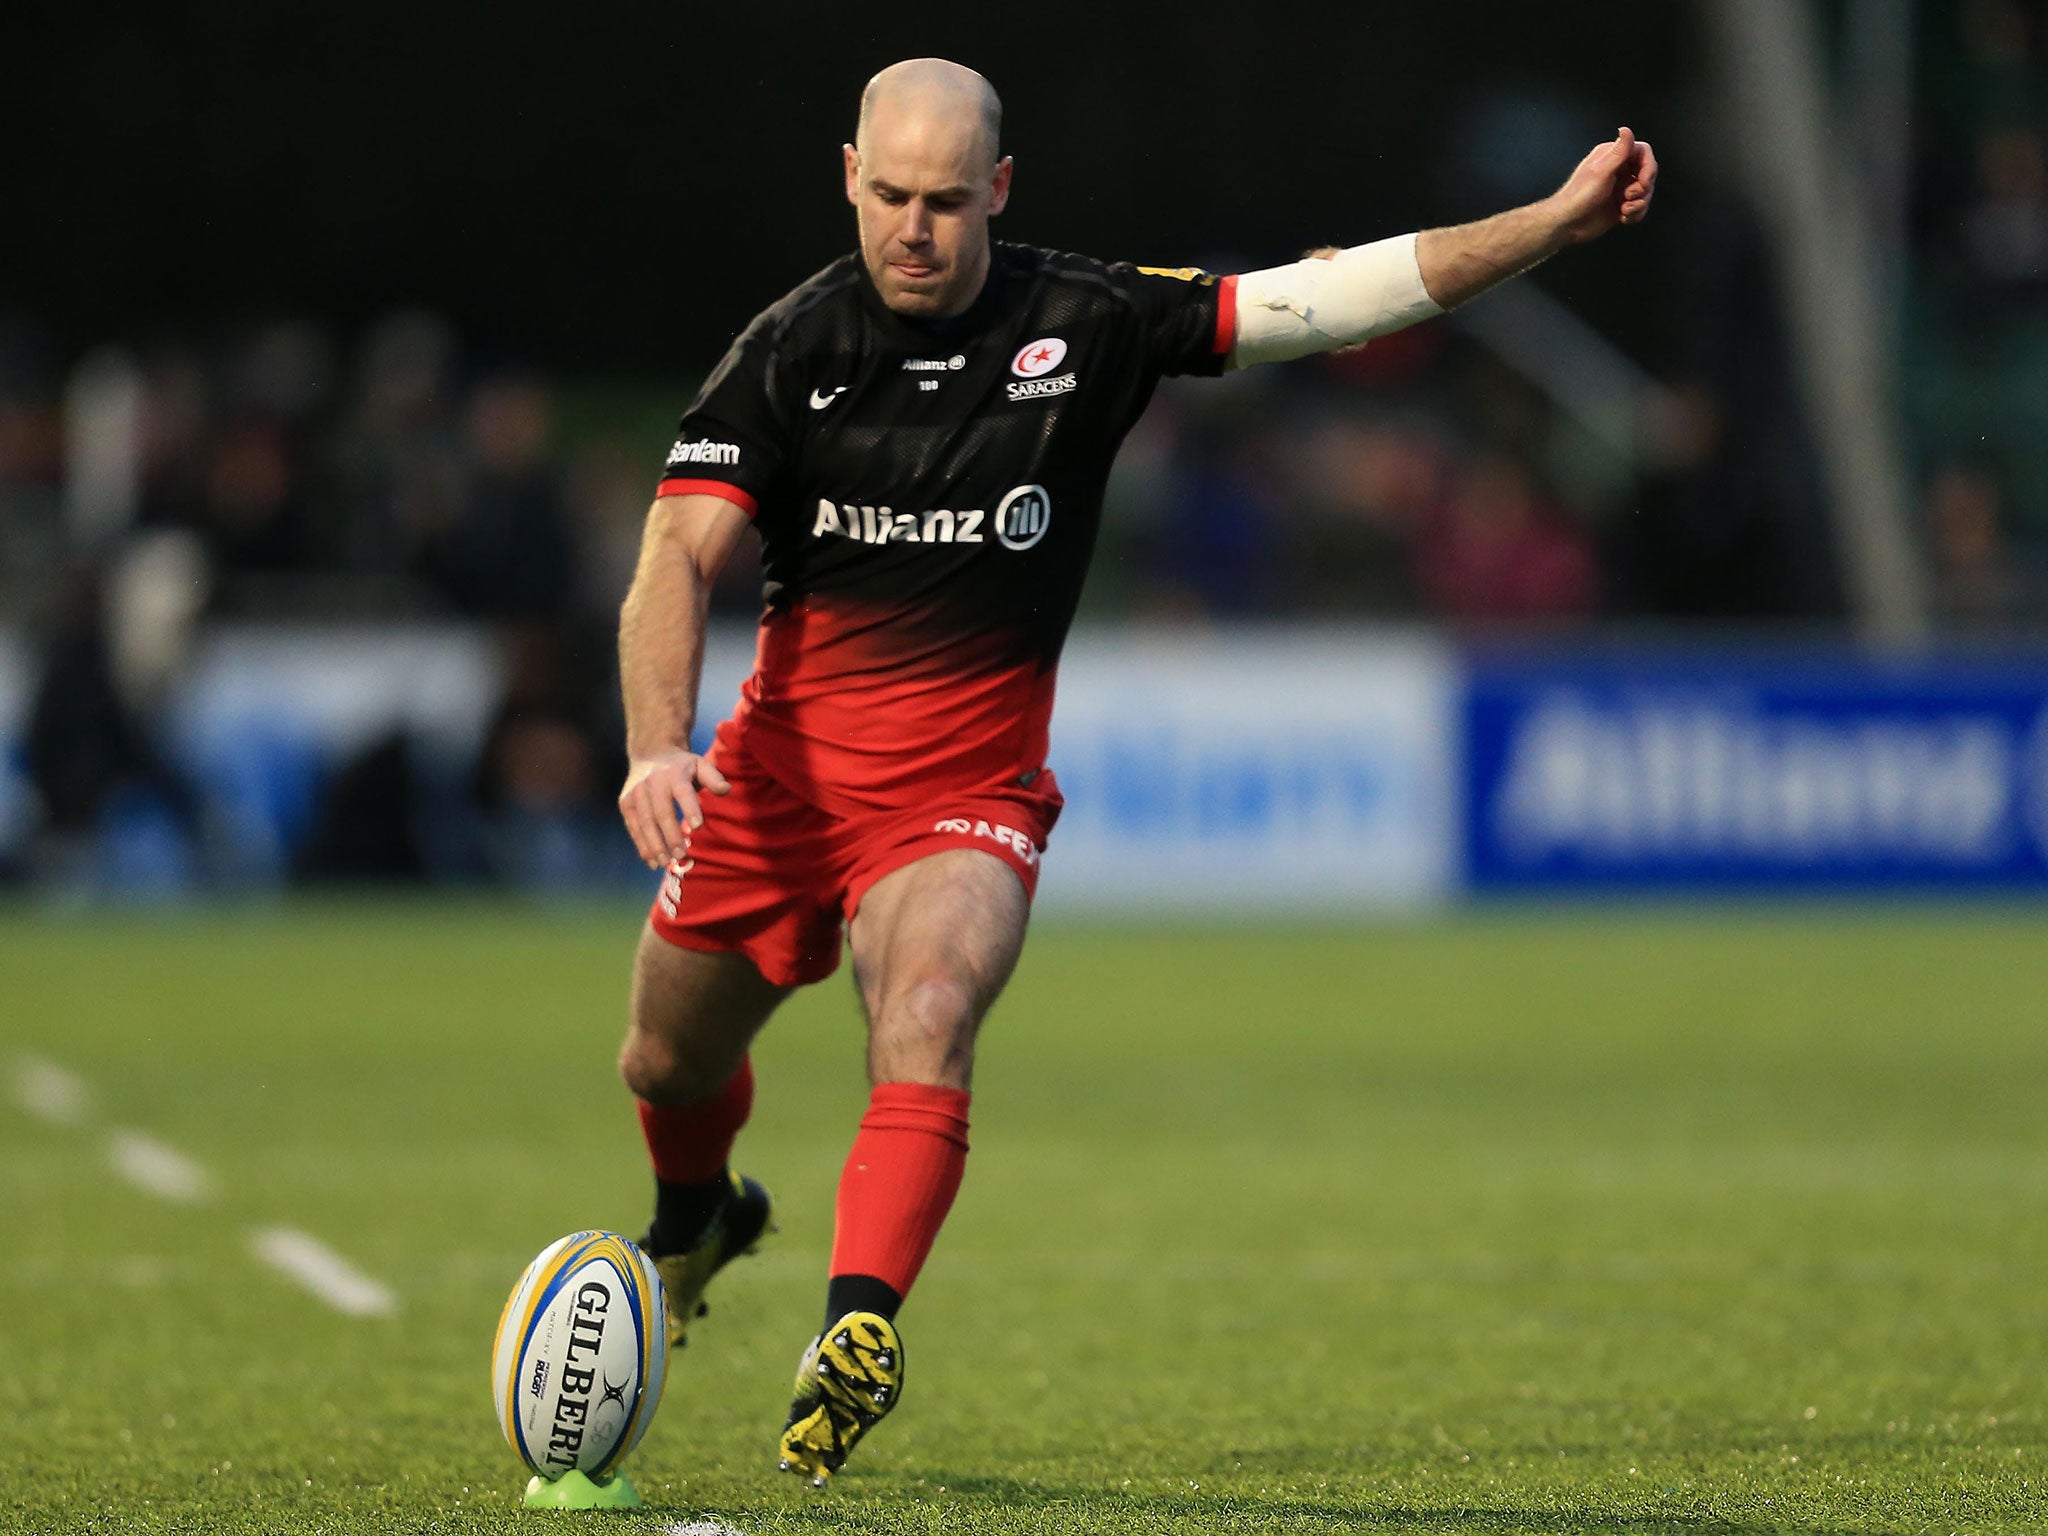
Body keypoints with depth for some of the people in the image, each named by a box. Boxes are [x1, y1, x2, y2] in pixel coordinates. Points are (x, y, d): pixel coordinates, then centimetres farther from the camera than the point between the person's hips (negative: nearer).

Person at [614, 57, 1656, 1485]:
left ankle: (859, 1331, -42)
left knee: (926, 1018, -30)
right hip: (779, 771, 2)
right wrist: (658, 747, -33)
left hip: (966, 791, -2)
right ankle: (699, 1213, 52)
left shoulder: (1088, 323, -7)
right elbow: (677, 560, -16)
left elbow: (1330, 298, -7)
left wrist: (1558, 220, -14)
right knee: (669, 1058, 17)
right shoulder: (792, 351, -9)